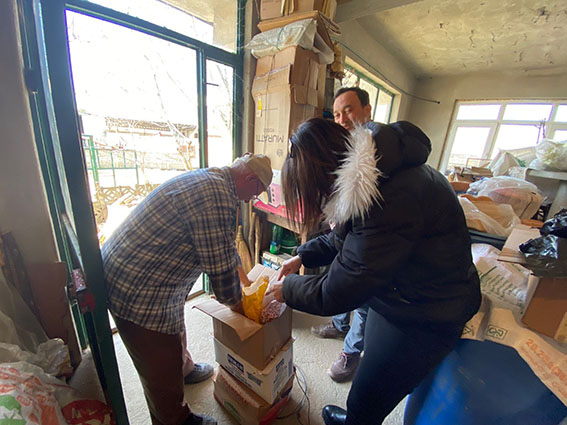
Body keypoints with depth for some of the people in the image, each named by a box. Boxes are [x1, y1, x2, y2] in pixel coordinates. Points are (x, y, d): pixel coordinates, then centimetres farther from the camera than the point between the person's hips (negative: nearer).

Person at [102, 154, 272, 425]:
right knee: (161, 368, 12)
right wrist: (234, 301, -1)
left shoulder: (208, 179, 8)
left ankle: (184, 369, 58)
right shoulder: (217, 196, -27)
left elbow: (224, 247, 16)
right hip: (137, 290, -10)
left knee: (174, 327, 31)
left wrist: (240, 277, 22)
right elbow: (219, 265, -21)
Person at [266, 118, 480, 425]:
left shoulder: (391, 198, -36)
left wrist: (288, 288, -12)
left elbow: (336, 294, -30)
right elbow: (345, 236, 10)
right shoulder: (374, 171, -3)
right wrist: (303, 255, 4)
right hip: (394, 292, 9)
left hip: (425, 316, -8)